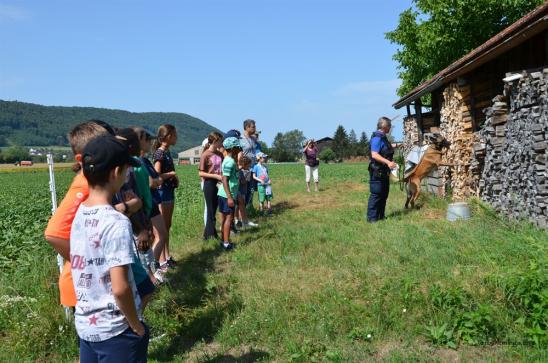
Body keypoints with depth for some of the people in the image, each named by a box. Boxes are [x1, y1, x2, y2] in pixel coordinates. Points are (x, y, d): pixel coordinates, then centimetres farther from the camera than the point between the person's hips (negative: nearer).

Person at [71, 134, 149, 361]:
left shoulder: (79, 215, -1)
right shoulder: (117, 223, -24)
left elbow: (80, 269, 10)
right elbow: (120, 288, -26)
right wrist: (137, 326, -12)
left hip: (85, 324, 7)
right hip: (115, 330, -7)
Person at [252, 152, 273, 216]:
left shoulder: (265, 166, 13)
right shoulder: (256, 167, -3)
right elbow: (254, 176, -4)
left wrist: (269, 180, 1)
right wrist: (260, 180, -17)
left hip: (268, 184, 5)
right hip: (260, 185, -5)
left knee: (269, 198, 6)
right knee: (261, 200, -1)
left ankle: (270, 212, 14)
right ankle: (261, 213, 8)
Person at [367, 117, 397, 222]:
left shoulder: (383, 137, 15)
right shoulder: (377, 138, -16)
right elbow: (374, 155, -26)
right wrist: (388, 162, -33)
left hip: (384, 171, 10)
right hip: (377, 171, -10)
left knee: (384, 194, 15)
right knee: (376, 195, -7)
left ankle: (381, 216, 24)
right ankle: (372, 217, -1)